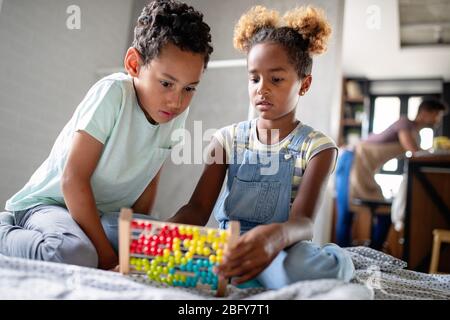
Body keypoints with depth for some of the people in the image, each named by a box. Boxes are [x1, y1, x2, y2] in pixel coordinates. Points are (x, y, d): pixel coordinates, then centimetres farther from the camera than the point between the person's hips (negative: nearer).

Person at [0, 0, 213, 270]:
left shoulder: (177, 114, -4)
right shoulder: (113, 92, -23)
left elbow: (149, 179, 6)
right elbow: (73, 179, -24)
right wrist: (105, 255, -24)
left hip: (104, 214, 7)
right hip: (49, 203, -7)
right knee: (75, 254, -37)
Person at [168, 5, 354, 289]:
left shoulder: (317, 147, -4)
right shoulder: (228, 138, 6)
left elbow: (304, 222, -18)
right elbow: (198, 208, -4)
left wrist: (277, 235, -45)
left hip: (281, 248, -3)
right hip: (228, 245, 4)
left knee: (303, 268, -38)